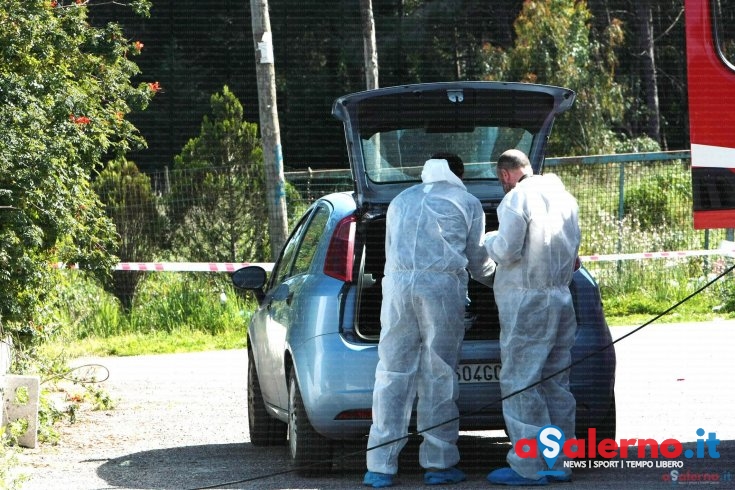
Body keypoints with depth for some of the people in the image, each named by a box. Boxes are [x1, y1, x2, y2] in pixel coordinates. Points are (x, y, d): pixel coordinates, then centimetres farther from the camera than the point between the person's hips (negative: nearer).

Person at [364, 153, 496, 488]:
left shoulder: (401, 201, 26)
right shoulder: (466, 203, 15)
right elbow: (477, 260, 18)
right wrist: (496, 279, 39)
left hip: (397, 284, 3)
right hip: (444, 287, -3)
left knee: (393, 374, 1)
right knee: (438, 376, 2)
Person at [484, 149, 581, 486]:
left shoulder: (517, 198, -11)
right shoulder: (564, 197, 14)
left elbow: (507, 251, -16)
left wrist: (489, 241, 4)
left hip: (527, 300, -8)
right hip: (561, 299, 8)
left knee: (520, 382, -5)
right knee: (554, 382, 13)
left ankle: (529, 467, -7)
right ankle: (559, 463, 16)